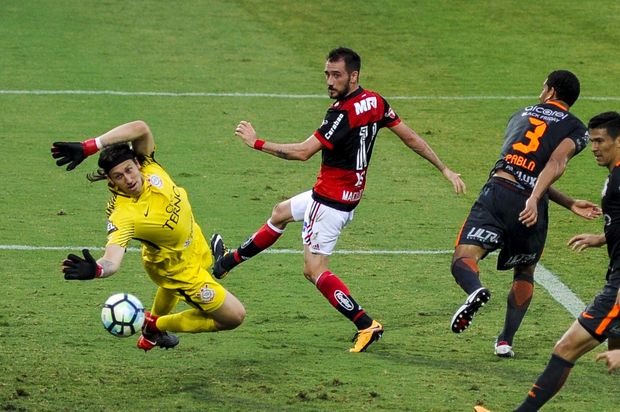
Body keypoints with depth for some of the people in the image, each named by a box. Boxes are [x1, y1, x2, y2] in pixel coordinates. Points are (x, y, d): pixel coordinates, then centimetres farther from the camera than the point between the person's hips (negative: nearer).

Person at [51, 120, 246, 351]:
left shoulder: (148, 167, -26)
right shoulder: (122, 215, -40)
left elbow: (140, 129, -42)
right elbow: (112, 260, -49)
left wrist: (88, 147, -49)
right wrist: (95, 270, -73)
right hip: (183, 270, -7)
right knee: (234, 316, 0)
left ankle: (153, 322, 67)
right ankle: (156, 328, 11)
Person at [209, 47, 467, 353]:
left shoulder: (344, 113, -27)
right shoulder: (374, 102, 0)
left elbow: (302, 152, -27)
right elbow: (411, 138, 5)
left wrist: (256, 142, -19)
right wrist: (445, 170, 13)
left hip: (331, 200, -10)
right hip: (347, 194, 10)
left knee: (315, 270, -8)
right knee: (281, 213, 29)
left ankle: (365, 325, -11)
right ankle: (228, 262, 47)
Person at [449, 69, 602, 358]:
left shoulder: (522, 115, 26)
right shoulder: (576, 129, 13)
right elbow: (556, 164, -8)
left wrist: (570, 204, 27)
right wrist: (534, 200, -20)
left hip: (497, 193, 0)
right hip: (530, 208, 0)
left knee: (463, 260, -7)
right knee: (525, 273, 24)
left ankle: (475, 291, -41)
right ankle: (506, 340, 20)